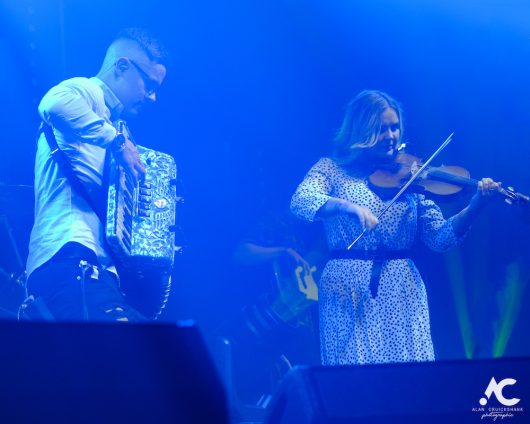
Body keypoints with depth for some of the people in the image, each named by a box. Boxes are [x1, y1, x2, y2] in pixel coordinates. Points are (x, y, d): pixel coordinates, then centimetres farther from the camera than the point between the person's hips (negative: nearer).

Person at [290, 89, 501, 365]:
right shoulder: (333, 169, 6)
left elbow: (439, 238, 3)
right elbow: (299, 202, -14)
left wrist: (475, 206, -13)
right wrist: (348, 206, -30)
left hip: (403, 292, 2)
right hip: (348, 292, -2)